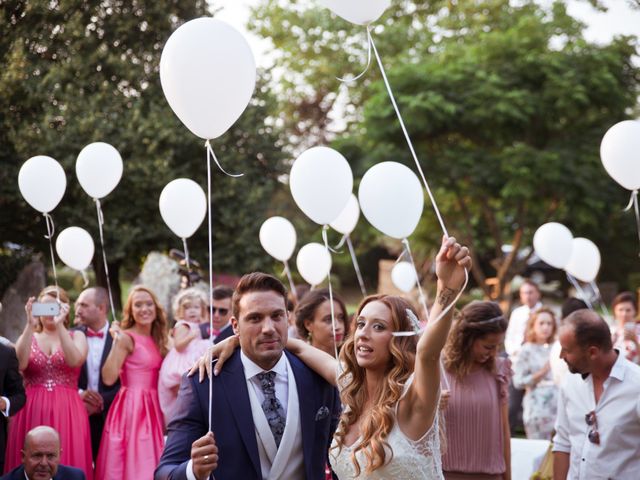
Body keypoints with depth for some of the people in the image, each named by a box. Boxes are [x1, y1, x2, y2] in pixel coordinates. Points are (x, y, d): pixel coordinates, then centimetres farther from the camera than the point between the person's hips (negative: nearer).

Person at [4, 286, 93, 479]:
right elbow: (19, 364, -10)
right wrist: (30, 325, -15)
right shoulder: (28, 336, 11)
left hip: (66, 412, -1)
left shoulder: (76, 336, 9)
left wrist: (60, 325, -19)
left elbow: (75, 360, -14)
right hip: (32, 411, 1)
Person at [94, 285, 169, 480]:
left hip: (152, 409, 7)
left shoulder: (157, 340, 14)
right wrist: (117, 342, -19)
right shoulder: (126, 338, -7)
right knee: (133, 463, -6)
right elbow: (108, 378, -16)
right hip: (131, 408, -7)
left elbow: (161, 379, 13)